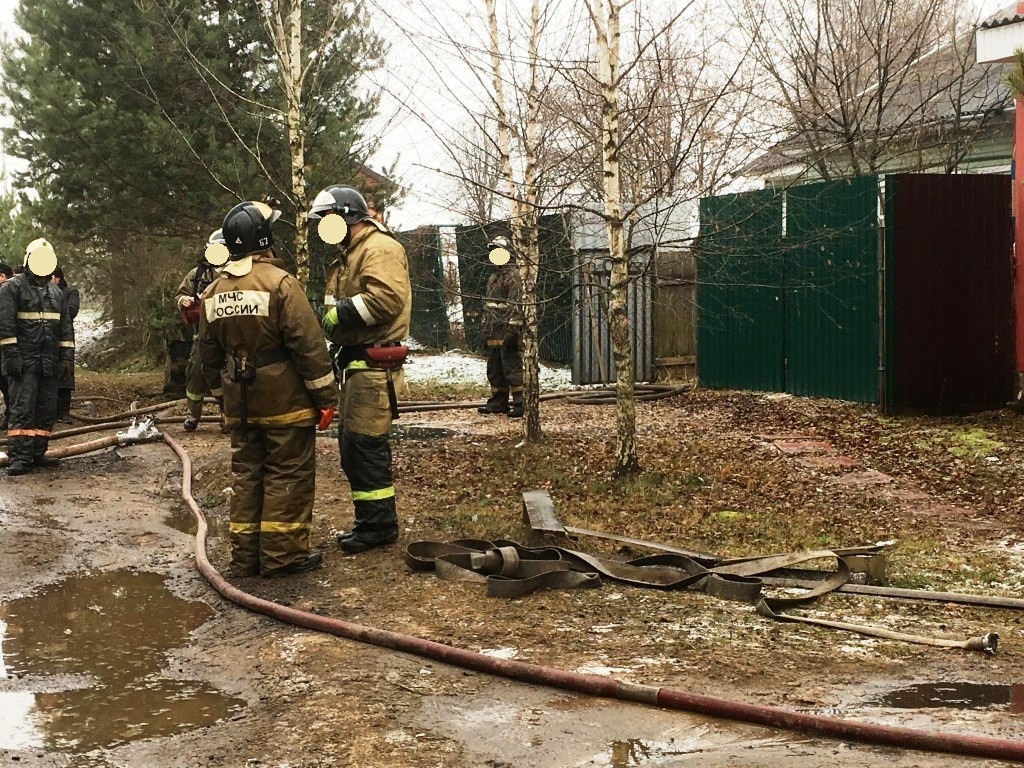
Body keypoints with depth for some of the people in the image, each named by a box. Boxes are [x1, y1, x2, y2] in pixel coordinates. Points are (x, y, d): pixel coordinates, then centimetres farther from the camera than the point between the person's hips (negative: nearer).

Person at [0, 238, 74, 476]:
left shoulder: (55, 292, 17)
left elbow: (65, 326, 19)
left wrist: (67, 356, 10)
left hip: (50, 363, 6)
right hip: (24, 362, -6)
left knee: (47, 410, 6)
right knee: (23, 409, -11)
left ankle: (37, 453, 14)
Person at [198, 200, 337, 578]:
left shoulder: (213, 292, 7)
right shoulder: (279, 282, -15)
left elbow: (209, 354, 14)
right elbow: (308, 345, -17)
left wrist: (223, 396, 24)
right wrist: (325, 397, -10)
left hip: (240, 405, 6)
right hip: (285, 403, -6)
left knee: (247, 475, 13)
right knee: (288, 477, 1)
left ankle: (245, 556, 17)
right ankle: (281, 555, 4)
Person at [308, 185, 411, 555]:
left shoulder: (381, 248, -11)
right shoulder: (353, 253, 22)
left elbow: (386, 298, -26)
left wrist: (341, 313, -18)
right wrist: (332, 321, 1)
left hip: (373, 364, -11)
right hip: (357, 362, 11)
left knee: (364, 442, -9)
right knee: (351, 442, 12)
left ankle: (379, 524, 0)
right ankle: (371, 519, 21)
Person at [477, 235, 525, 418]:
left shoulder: (514, 276, -8)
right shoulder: (493, 278, 21)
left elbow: (517, 306, -17)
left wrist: (512, 331, -23)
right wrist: (486, 332, 22)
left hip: (508, 333, -9)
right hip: (494, 334, 10)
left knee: (513, 368, -10)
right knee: (495, 370, 13)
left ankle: (521, 404, -9)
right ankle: (498, 403, 21)